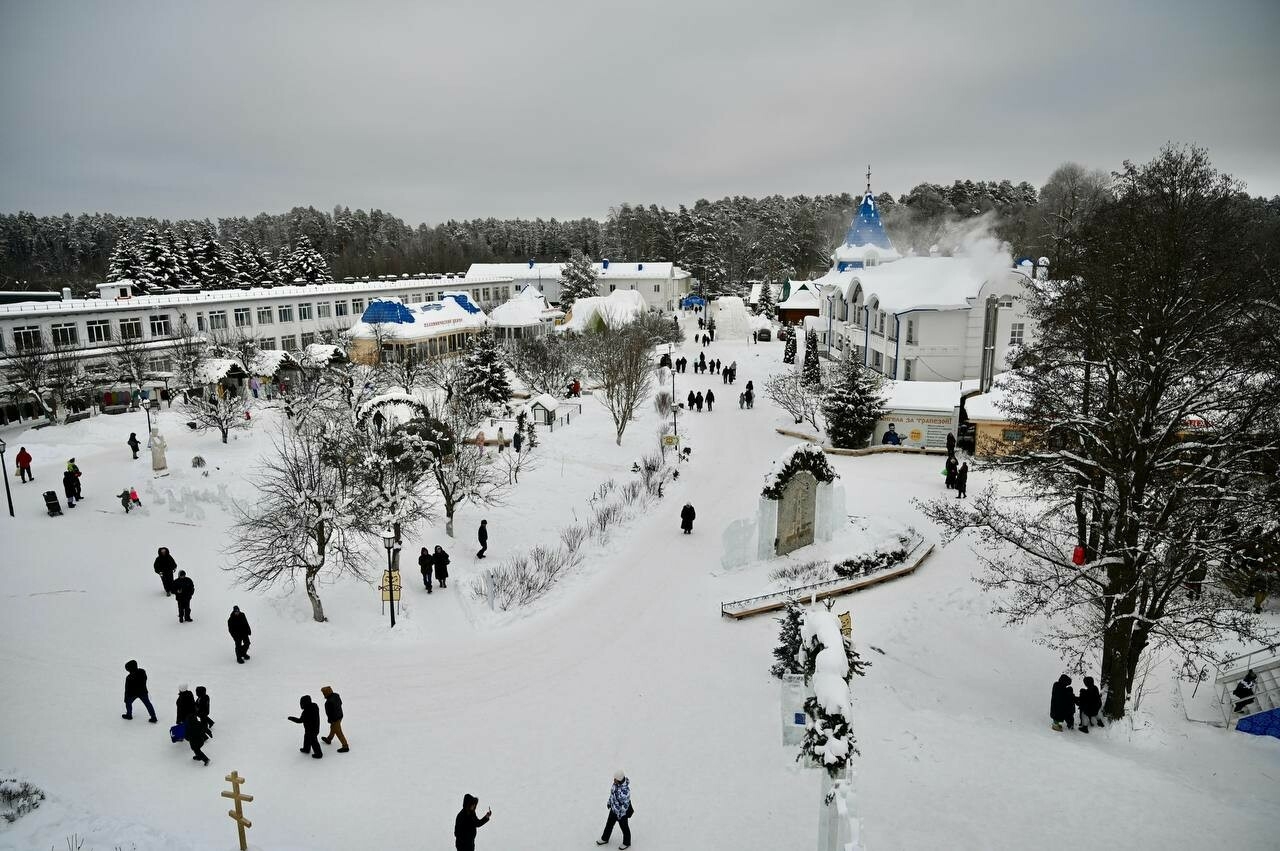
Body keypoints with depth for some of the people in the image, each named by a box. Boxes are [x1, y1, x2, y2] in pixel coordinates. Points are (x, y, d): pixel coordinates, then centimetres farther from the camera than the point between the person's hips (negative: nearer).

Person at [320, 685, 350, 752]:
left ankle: (345, 747, 13)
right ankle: (329, 739, 55)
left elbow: (330, 712, -26)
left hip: (335, 718, -9)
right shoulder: (336, 695, -9)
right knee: (333, 728, 31)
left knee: (338, 732, 5)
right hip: (340, 715, 9)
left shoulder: (329, 702, -34)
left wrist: (330, 720, -12)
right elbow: (340, 703, 8)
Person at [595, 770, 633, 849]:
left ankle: (626, 843, 45)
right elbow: (612, 792, 5)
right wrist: (609, 802, 15)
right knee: (609, 823, 26)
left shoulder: (625, 790, -39)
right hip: (614, 809, 7)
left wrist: (620, 815, -17)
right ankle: (605, 839, 50)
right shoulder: (616, 783, -16)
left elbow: (625, 805, -28)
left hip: (622, 812, -7)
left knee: (624, 827, 19)